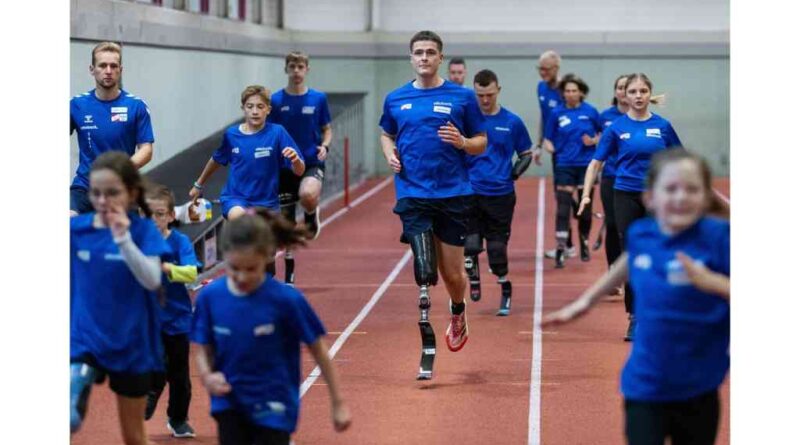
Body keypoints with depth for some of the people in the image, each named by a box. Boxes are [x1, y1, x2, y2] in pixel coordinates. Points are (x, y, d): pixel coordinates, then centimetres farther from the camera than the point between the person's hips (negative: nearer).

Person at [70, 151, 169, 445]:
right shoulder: (75, 228, -4)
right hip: (83, 339, 1)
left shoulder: (143, 230, -9)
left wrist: (124, 239, -33)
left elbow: (152, 281, -24)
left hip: (130, 344, -1)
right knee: (69, 420, -26)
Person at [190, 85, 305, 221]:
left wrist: (296, 160, -35)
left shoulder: (277, 133, -10)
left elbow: (299, 171, -12)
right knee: (238, 217, -33)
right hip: (235, 198, 0)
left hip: (266, 201, 1)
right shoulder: (231, 134, -2)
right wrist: (198, 185, 30)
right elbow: (217, 160, 18)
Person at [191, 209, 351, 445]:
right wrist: (207, 377, -19)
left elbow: (319, 350, -6)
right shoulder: (210, 297, -8)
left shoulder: (286, 300, -16)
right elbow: (204, 350, 3)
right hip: (230, 406, 2)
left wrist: (337, 403, 0)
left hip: (274, 410, -2)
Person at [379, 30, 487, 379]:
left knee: (452, 273, 6)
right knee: (425, 273, -11)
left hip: (453, 196, 0)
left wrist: (462, 142, -15)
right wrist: (390, 154, 2)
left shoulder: (461, 97, 1)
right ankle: (427, 349, -6)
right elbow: (386, 135, 23)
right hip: (413, 196, 0)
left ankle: (458, 313, 41)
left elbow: (482, 142, 6)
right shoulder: (395, 99, 7)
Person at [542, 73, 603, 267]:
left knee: (585, 208, 8)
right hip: (564, 166, 0)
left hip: (586, 165, 1)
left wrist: (594, 141, -11)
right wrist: (550, 147, -16)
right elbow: (548, 138, 5)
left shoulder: (590, 111, 0)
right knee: (563, 209, -8)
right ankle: (561, 249, -7)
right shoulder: (557, 113, 1)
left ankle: (584, 244, 27)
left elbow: (603, 134, 9)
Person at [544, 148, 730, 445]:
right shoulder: (640, 234, -3)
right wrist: (587, 299, 30)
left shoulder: (719, 237, -16)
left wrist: (713, 282, -34)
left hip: (697, 388, -1)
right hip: (645, 386, 2)